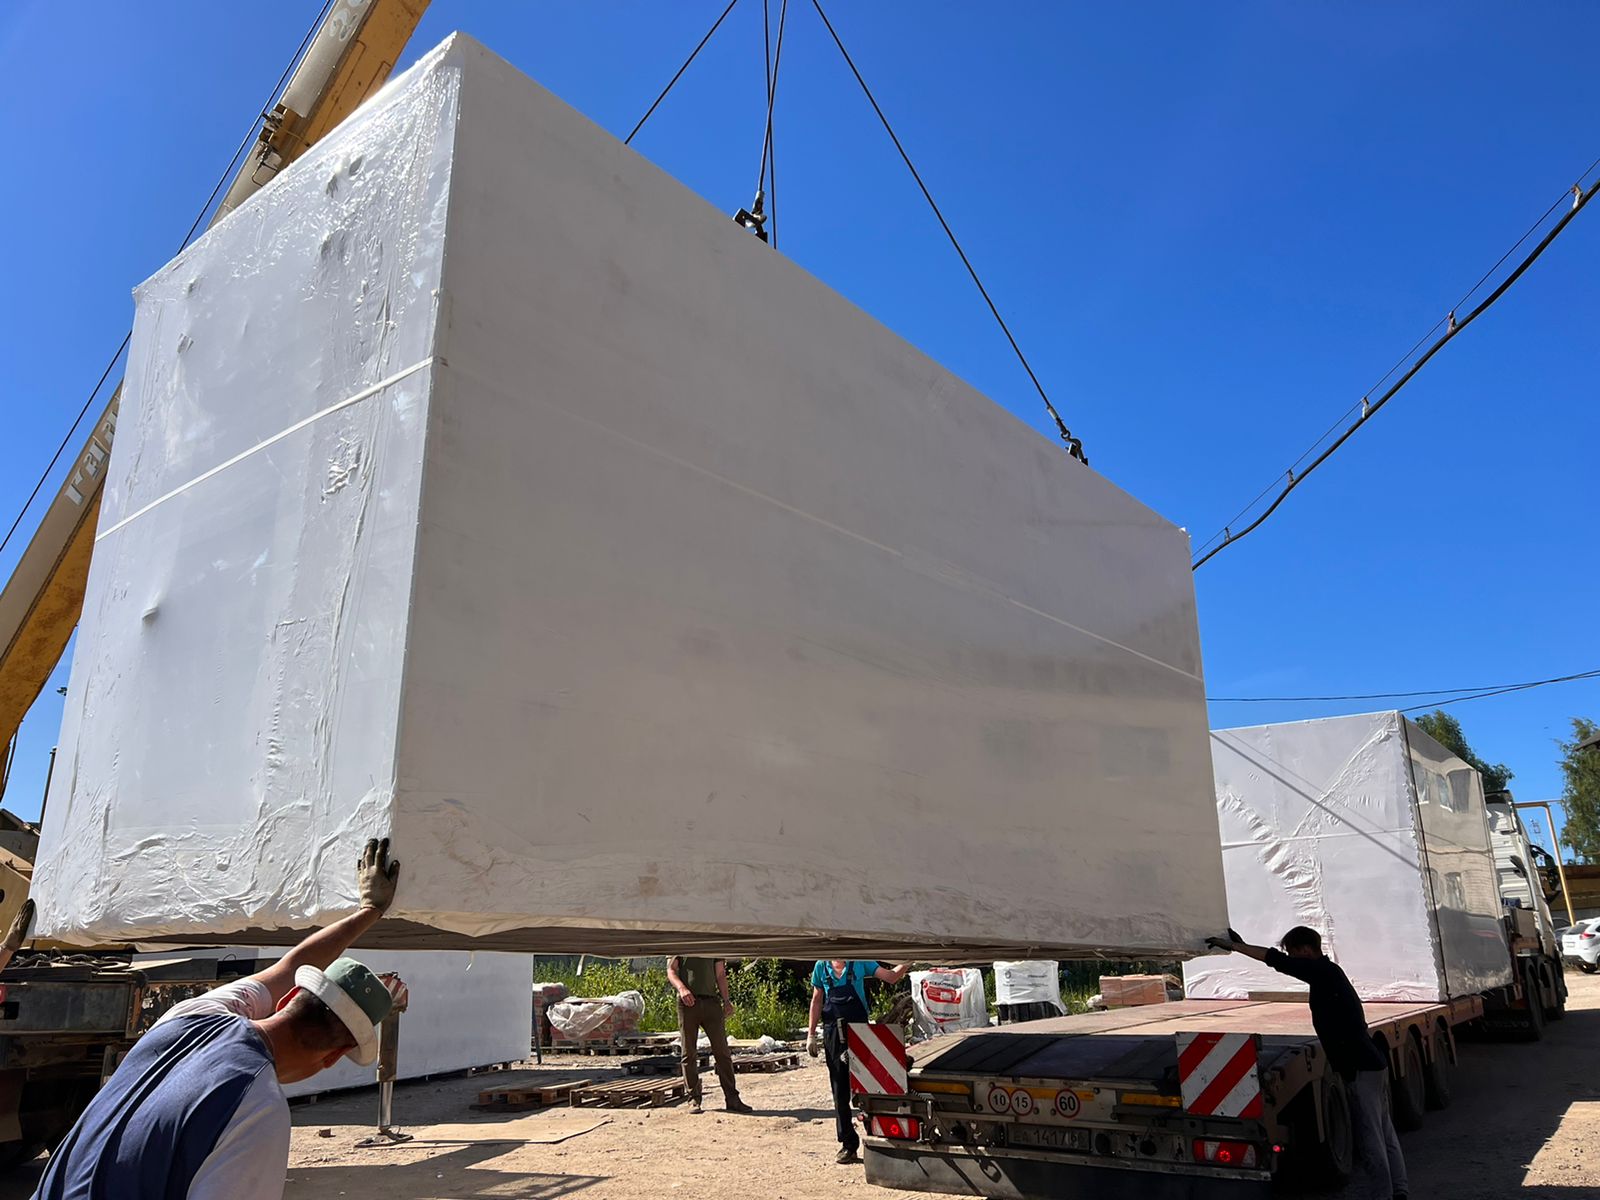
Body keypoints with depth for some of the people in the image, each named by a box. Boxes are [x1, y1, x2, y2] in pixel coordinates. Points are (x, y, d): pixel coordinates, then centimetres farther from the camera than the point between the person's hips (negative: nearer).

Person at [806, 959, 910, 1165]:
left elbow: (892, 977, -5)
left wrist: (906, 964, -24)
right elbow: (817, 1001, 10)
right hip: (833, 1034, 2)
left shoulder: (859, 963, -2)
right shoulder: (821, 966, 3)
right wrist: (811, 1034, 8)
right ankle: (848, 1144, 16)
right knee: (840, 1091, 7)